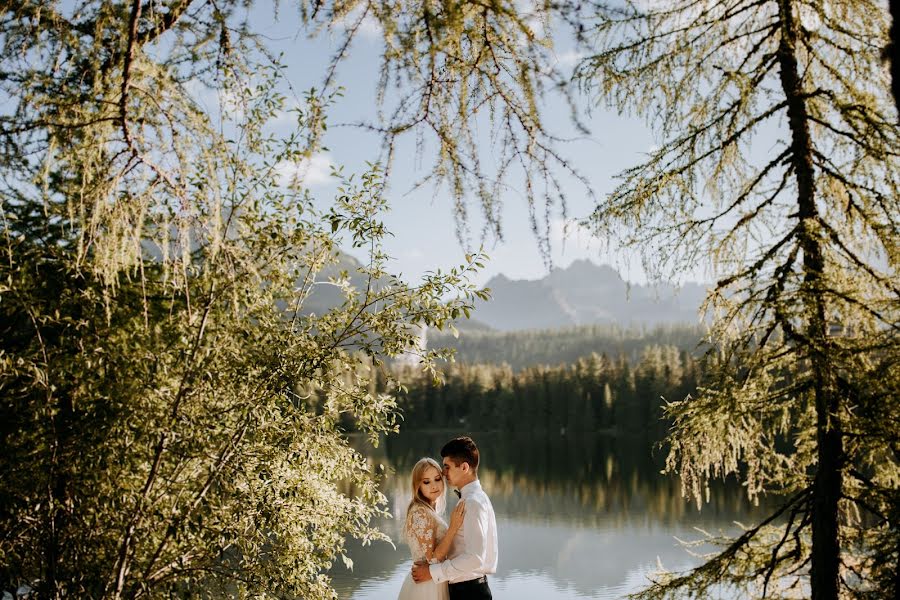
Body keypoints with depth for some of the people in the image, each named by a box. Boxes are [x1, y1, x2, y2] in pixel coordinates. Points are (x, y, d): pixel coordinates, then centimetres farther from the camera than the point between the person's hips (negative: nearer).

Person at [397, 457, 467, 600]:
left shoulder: (429, 511, 9)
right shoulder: (420, 513, -19)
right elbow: (432, 559, -23)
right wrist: (453, 527, -26)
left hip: (434, 584, 9)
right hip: (427, 587, -9)